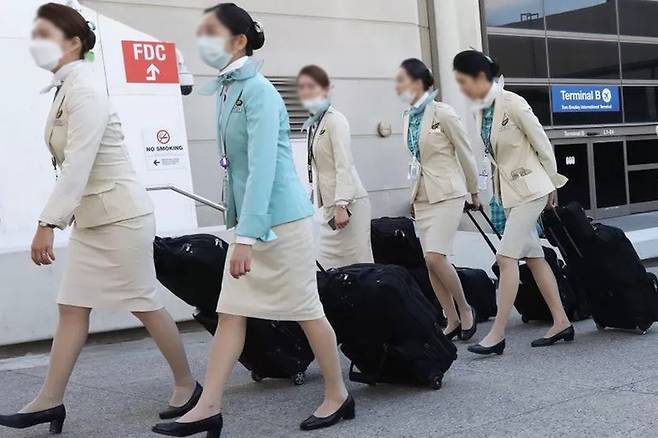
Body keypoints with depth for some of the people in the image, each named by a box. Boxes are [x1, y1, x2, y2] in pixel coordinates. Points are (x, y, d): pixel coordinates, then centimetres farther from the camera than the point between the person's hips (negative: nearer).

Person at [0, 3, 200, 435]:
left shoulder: (85, 92, -18)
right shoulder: (66, 91, 11)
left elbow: (77, 166, -26)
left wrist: (48, 224, -28)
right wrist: (60, 219, 18)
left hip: (121, 215, -9)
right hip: (90, 217, 9)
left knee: (146, 306, 2)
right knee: (72, 308, 8)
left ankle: (187, 385, 18)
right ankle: (50, 400, 14)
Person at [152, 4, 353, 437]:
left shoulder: (258, 91, -16)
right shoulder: (228, 91, 10)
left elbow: (263, 167, -23)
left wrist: (246, 236, -26)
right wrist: (240, 229, 17)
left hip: (281, 219, -9)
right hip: (251, 222, 9)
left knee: (306, 310, 3)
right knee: (231, 312, 7)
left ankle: (338, 397, 19)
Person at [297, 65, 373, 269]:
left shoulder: (335, 120, -8)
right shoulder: (312, 124, 15)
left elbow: (345, 166, -15)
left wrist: (342, 205, -20)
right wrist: (319, 203, 16)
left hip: (348, 204, -8)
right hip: (329, 205, 8)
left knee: (358, 265, -4)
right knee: (327, 268, 4)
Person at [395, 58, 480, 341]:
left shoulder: (442, 113, -11)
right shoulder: (408, 117, 8)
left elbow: (466, 155, -4)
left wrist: (474, 193, 4)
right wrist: (416, 190, 18)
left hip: (447, 192, -7)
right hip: (422, 196, 7)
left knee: (435, 258, -17)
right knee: (430, 262, 5)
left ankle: (465, 309, 5)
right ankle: (452, 321, 16)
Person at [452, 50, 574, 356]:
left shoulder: (512, 104, -17)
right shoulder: (481, 110, 4)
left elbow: (542, 144, -9)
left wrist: (552, 184, -1)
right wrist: (497, 193, 14)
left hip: (529, 188, -8)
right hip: (508, 190, 8)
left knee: (506, 257, -12)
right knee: (534, 257, 11)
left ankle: (497, 333, -8)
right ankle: (561, 323, 19)